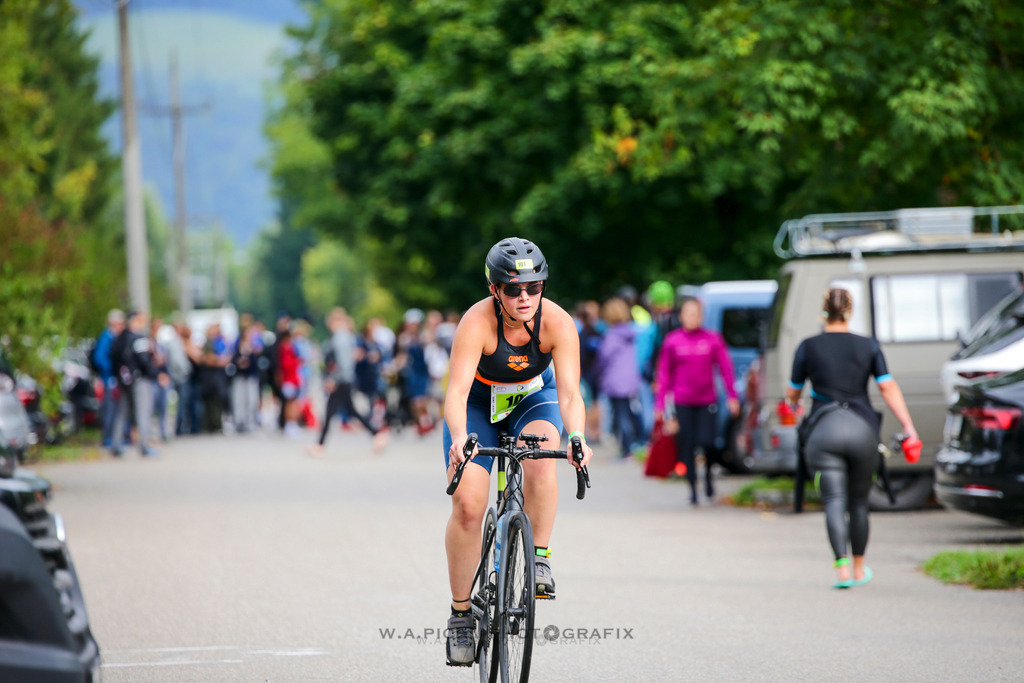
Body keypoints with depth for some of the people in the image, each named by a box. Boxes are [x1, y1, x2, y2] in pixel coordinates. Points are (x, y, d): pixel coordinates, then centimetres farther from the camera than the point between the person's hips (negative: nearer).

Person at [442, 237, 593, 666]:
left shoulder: (557, 322, -27)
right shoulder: (477, 322, -32)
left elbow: (569, 391, -33)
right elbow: (457, 390, -41)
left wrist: (576, 437, -52)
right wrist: (459, 437, -59)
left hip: (533, 400, 1)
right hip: (479, 405, -1)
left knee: (540, 457, -34)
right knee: (467, 504, -14)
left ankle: (540, 560, -18)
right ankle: (460, 612, 1)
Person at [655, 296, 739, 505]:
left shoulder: (712, 339, 1)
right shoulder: (672, 340, 2)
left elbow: (725, 368, 4)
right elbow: (664, 373, 6)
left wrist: (732, 396, -2)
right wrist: (660, 403, 4)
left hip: (706, 401, 0)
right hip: (683, 403, 0)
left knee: (707, 441, -11)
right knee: (687, 446, 0)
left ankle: (708, 475, 18)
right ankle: (693, 488, 12)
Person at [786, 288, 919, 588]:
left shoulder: (808, 348, 1)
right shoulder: (868, 346, 4)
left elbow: (792, 394, 10)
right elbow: (889, 388, -3)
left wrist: (795, 404, 33)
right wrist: (908, 426, -2)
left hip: (824, 429, -2)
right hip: (862, 428, 2)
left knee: (834, 501, -5)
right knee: (858, 501, 16)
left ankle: (842, 568, -21)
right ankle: (859, 569, 25)